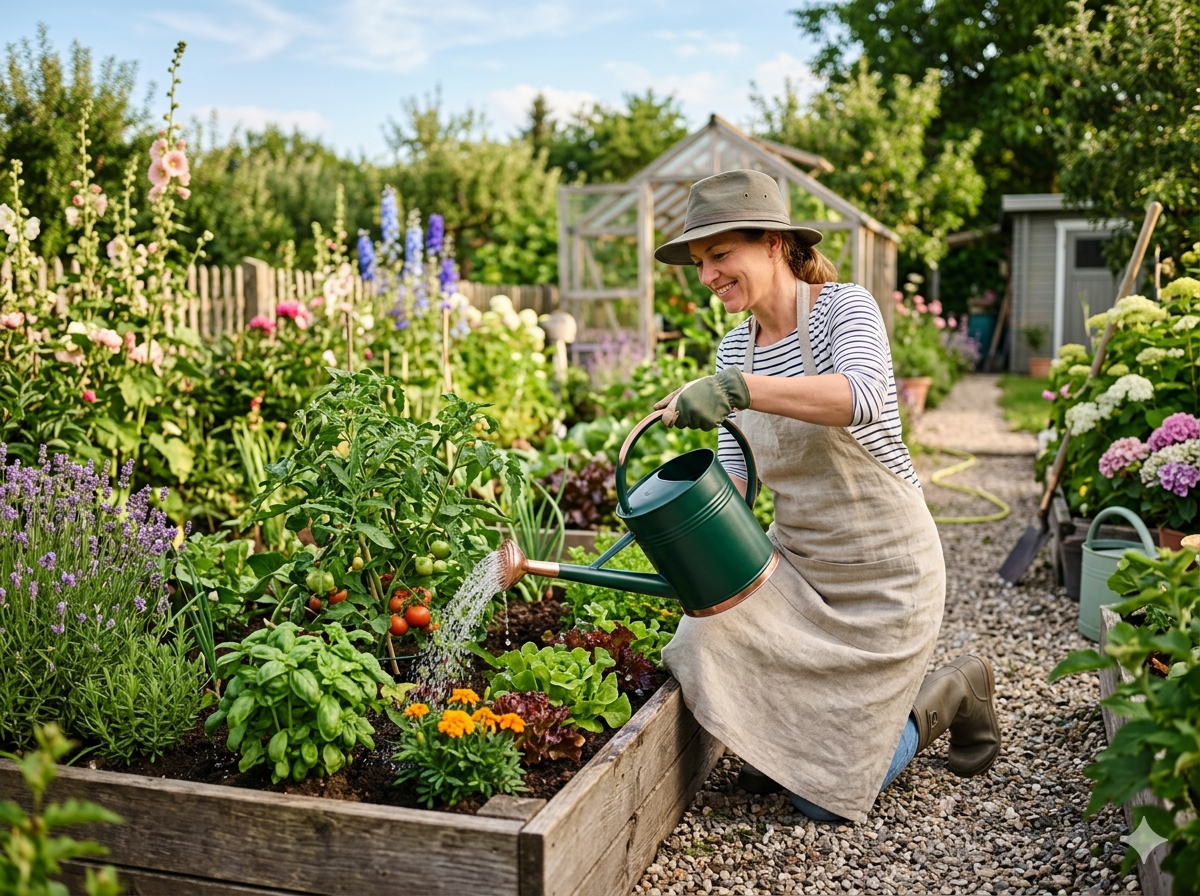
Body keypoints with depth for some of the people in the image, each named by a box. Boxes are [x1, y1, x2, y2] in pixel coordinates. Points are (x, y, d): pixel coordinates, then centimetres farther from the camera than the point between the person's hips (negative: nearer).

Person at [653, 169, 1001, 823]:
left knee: (824, 797, -5)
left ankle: (950, 697, 22)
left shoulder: (843, 308, -15)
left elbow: (863, 397, -38)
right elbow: (732, 473, 2)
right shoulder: (733, 349, 4)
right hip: (796, 561, 6)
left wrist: (739, 388, -49)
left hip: (882, 570, -6)